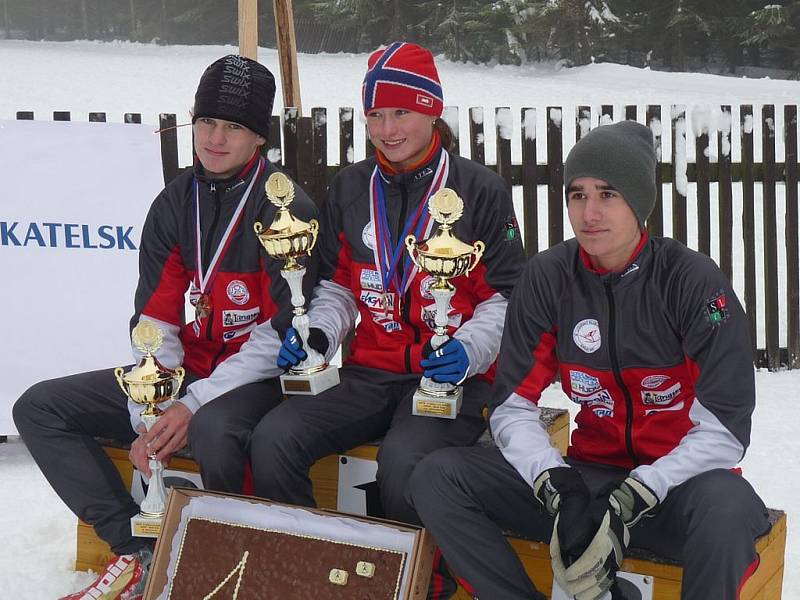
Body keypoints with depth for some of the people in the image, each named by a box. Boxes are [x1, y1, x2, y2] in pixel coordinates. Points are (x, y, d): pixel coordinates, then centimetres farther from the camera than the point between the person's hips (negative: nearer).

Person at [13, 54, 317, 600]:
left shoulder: (287, 209, -12)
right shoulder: (173, 206, 7)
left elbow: (282, 334, -17)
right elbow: (154, 321, 4)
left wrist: (194, 405, -23)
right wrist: (147, 418, -11)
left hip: (254, 379, -7)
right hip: (183, 369, 7)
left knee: (213, 430, -41)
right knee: (39, 408, -2)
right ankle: (140, 553, -7)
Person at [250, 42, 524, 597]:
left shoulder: (479, 189, 0)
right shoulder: (350, 189, 13)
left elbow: (506, 295, 1)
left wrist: (468, 350, -17)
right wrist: (318, 333, 0)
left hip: (453, 377, -4)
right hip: (371, 373, 4)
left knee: (403, 462, -35)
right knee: (274, 438, -21)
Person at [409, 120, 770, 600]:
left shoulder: (694, 280, -11)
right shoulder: (548, 277, -2)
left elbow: (725, 430, -14)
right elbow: (513, 407, -3)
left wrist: (628, 504, -25)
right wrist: (561, 490, -21)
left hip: (677, 480, -3)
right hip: (589, 474, 4)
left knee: (726, 504, -39)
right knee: (436, 478, -14)